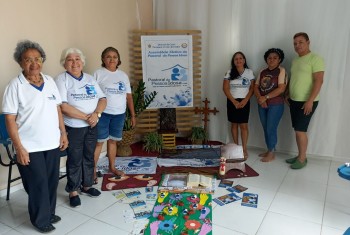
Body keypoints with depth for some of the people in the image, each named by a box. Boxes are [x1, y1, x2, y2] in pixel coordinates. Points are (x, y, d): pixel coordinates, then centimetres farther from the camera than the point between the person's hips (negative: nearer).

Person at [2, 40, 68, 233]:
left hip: (53, 143, 5)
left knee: (52, 181, 16)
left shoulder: (50, 81, 4)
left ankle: (49, 212, 38)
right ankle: (41, 219, 29)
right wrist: (19, 148, -15)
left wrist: (63, 133, 7)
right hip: (30, 147, -5)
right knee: (38, 184, 8)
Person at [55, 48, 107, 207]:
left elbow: (102, 99, 5)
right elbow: (63, 106, -19)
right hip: (73, 128, -5)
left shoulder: (90, 78, 8)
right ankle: (73, 191, 22)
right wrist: (86, 117, -17)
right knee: (74, 160, 5)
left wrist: (96, 113, -15)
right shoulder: (62, 79, -9)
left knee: (89, 157, 15)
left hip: (92, 126, 5)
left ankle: (87, 186, 32)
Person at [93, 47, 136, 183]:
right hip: (103, 113, -4)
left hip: (119, 114, 4)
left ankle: (112, 167, 27)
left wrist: (133, 115, 11)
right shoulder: (98, 74, -3)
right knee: (99, 142, -1)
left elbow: (129, 96, 12)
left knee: (113, 141, 14)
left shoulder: (123, 75, 10)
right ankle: (93, 171, 9)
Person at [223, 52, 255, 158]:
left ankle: (244, 149, 1)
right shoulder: (229, 72, 0)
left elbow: (252, 88, 0)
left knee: (244, 125, -4)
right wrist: (234, 101, -12)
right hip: (232, 101, 1)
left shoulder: (249, 72, 2)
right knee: (234, 124, 7)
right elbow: (225, 89, -4)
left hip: (244, 101, -1)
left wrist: (245, 101, -13)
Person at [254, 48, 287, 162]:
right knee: (265, 129, 11)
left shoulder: (281, 71, -6)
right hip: (262, 105, 6)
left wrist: (265, 97, -19)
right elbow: (256, 87, 7)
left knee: (271, 129, -4)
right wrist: (260, 98, -11)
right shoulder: (262, 72, 12)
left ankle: (271, 153, 8)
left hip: (276, 105, -6)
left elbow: (281, 89, -17)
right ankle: (269, 150, 24)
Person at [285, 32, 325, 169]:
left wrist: (310, 101, -24)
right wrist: (288, 95, 16)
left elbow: (319, 81, -18)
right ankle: (300, 155, 22)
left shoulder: (315, 59, -11)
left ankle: (302, 159, 7)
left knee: (300, 130, -6)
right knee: (297, 130, 11)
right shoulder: (295, 60, 14)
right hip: (294, 101, 8)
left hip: (306, 102, -8)